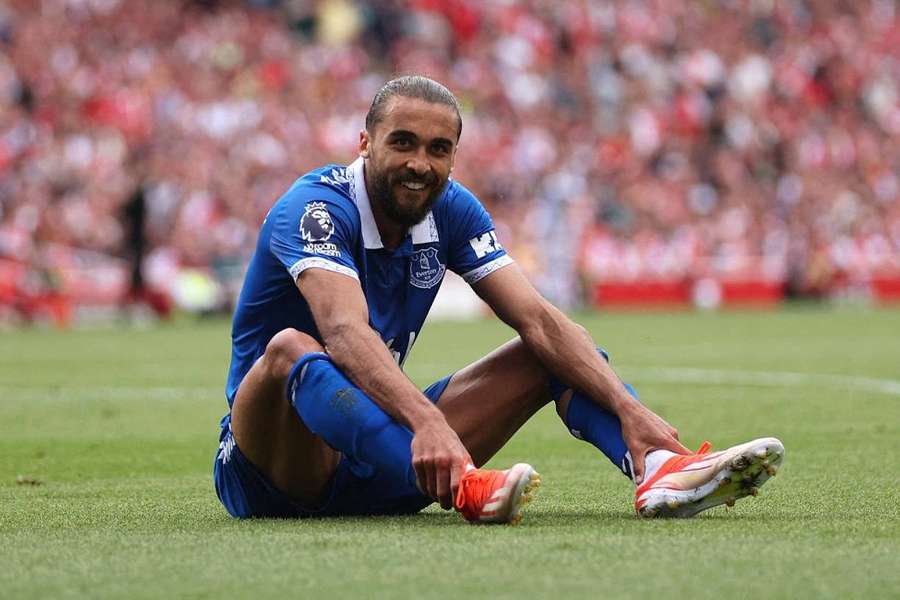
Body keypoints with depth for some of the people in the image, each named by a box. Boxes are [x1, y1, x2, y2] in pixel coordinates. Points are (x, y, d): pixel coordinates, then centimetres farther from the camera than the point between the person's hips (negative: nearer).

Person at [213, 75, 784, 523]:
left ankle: (660, 473, -35)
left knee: (548, 353, -5)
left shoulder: (452, 210, 0)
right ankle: (463, 489, -61)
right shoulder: (317, 207, -20)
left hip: (380, 448, 6)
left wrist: (629, 409, -25)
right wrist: (425, 421, -56)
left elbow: (537, 319, -9)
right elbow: (345, 332, -39)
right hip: (273, 467, -6)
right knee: (290, 347, -39)